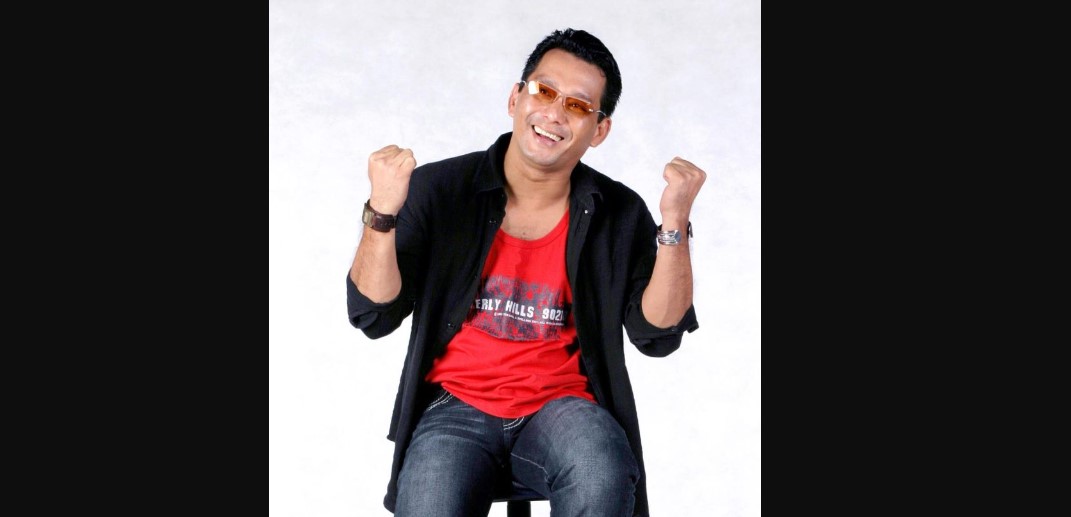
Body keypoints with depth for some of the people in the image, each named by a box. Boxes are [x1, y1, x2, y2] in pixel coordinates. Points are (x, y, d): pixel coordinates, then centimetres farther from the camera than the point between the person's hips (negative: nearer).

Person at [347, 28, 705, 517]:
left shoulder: (619, 214, 3)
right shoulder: (438, 189, -2)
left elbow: (656, 335, -2)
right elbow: (373, 316, -5)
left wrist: (675, 224, -13)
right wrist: (382, 213, -21)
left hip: (562, 405, 1)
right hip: (456, 407, -1)